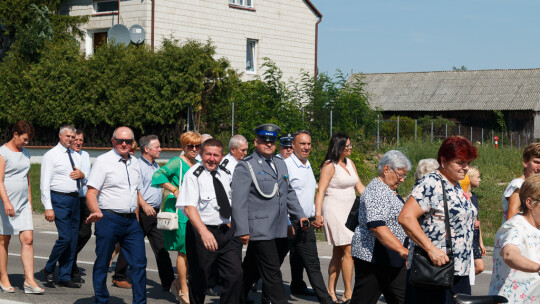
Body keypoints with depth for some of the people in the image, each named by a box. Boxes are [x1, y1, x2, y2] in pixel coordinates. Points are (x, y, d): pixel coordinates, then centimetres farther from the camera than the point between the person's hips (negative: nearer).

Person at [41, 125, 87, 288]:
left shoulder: (77, 156, 17)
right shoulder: (51, 155, -3)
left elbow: (86, 180, 23)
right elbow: (45, 183, -8)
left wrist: (82, 175, -2)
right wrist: (48, 207, -15)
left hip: (75, 199, 7)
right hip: (59, 199, -7)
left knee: (73, 240, 5)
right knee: (65, 237, -15)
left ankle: (64, 277, 13)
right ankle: (49, 269, 7)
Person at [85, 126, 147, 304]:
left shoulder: (134, 163, 14)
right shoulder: (103, 161, -6)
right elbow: (91, 193, -12)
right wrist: (97, 212, -29)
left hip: (131, 221, 6)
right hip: (108, 219, -6)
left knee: (139, 262, 2)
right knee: (102, 264, 3)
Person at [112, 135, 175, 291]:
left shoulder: (156, 166, 17)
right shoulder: (138, 165, -10)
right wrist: (144, 205, -29)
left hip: (154, 213, 8)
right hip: (141, 212, -7)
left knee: (161, 248, 2)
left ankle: (168, 282, 0)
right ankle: (119, 277, 19)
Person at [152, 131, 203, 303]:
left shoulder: (198, 165, 15)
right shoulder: (177, 162, -8)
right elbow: (158, 176, -20)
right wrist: (175, 190, -20)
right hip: (178, 210, -7)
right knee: (185, 250, -5)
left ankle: (178, 282, 21)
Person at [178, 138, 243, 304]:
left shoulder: (226, 174, 9)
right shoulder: (194, 175, -10)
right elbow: (189, 207, -21)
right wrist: (204, 231, -34)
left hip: (226, 231, 5)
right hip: (201, 233, -5)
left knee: (236, 274, -6)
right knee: (199, 279, 3)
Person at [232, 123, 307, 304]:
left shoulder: (280, 164, 17)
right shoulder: (245, 166, -6)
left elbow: (289, 193, 26)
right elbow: (239, 201, -12)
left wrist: (299, 215, 15)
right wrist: (242, 230, -17)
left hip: (279, 231, 7)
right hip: (259, 231, -7)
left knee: (252, 269, 15)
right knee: (272, 272, -7)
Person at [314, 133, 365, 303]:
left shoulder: (349, 163, 13)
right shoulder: (329, 166, -10)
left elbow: (360, 187, 18)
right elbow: (321, 191, -17)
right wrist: (318, 214, -27)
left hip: (348, 212, 8)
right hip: (334, 211, -8)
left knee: (338, 253, 10)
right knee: (348, 252, -11)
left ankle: (331, 290, 15)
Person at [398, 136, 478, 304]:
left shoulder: (456, 187, 17)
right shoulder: (431, 184, -13)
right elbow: (405, 217, -23)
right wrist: (431, 249, -27)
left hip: (459, 271, 9)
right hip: (433, 271, -9)